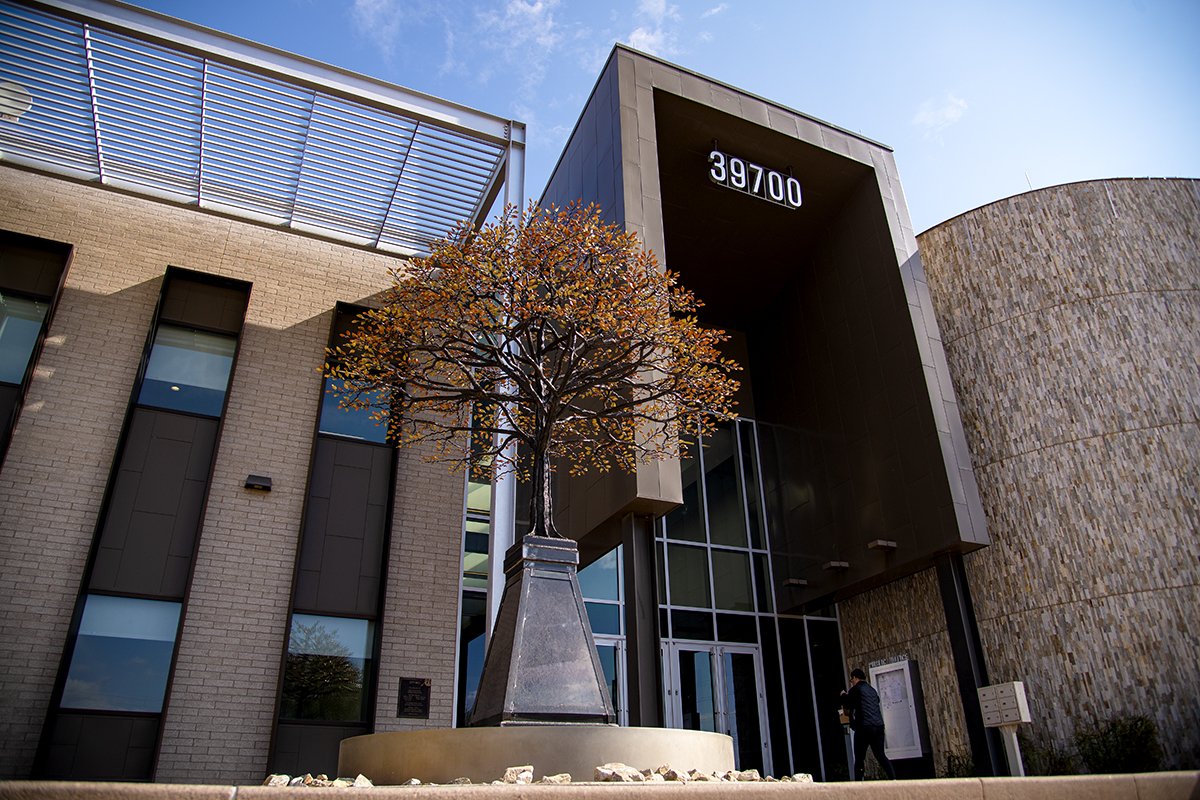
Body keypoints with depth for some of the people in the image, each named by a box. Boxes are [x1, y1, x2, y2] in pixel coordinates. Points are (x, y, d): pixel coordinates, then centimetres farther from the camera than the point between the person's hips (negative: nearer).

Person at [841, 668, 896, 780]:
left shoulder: (856, 689, -2)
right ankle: (893, 779, -1)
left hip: (864, 727, -6)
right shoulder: (872, 689, 18)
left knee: (859, 758, 2)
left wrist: (844, 695, 22)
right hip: (879, 726, 6)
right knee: (881, 755, 11)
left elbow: (847, 703, 1)